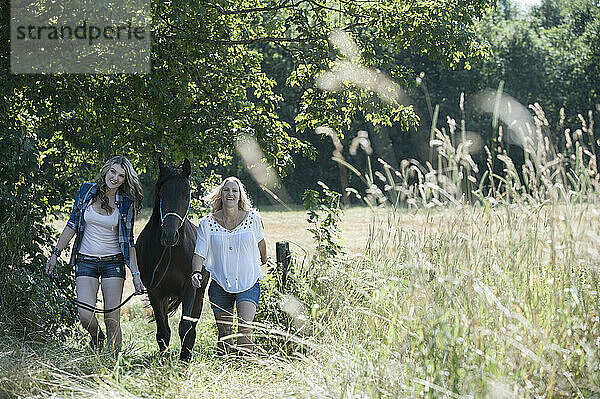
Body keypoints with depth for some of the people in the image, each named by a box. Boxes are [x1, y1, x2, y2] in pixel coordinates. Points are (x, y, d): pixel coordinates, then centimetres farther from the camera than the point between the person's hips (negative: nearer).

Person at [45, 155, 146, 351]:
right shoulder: (86, 191, 1)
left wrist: (136, 274, -5)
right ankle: (96, 336, 21)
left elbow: (128, 240, 2)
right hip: (85, 262, 0)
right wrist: (55, 253, 4)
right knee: (85, 315, -13)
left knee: (112, 319, -6)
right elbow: (72, 225, 7)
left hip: (113, 262, 0)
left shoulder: (126, 203, -1)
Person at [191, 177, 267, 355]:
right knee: (224, 333, 7)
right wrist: (196, 272, -24)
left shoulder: (253, 218, -1)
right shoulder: (207, 223, -2)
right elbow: (199, 253, -4)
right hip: (220, 285, 1)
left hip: (248, 282, -1)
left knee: (245, 326, -21)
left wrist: (263, 262, 34)